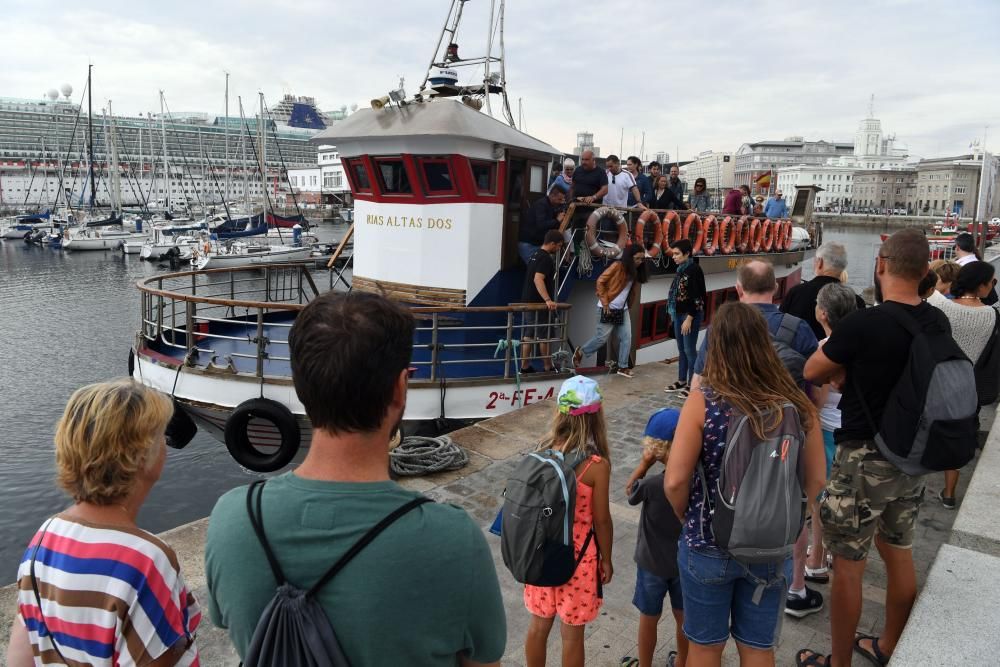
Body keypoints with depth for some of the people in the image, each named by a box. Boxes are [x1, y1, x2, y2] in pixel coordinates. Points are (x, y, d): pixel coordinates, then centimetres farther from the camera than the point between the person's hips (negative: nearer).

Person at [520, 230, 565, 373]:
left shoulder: (535, 255, 15)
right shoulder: (546, 258, -15)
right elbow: (538, 279, -28)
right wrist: (548, 300, -36)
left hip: (528, 301, 9)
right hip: (538, 303, -9)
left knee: (528, 334, 10)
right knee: (544, 336, 1)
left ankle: (525, 366, 12)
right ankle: (548, 367, 9)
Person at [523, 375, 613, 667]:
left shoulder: (544, 451, -8)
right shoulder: (597, 465, -22)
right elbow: (601, 520, -13)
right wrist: (606, 560, 3)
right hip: (578, 556, -4)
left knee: (539, 624, 21)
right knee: (572, 633, 14)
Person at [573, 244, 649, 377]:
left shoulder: (634, 271, 8)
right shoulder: (617, 266, -13)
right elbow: (600, 282, -14)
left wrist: (629, 305, 5)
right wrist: (605, 303, -15)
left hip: (622, 310, 7)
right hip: (609, 309, -7)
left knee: (626, 338, 2)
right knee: (602, 338, -2)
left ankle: (623, 367, 10)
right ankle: (580, 352, 19)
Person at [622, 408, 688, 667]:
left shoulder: (653, 485, -29)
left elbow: (629, 490, -9)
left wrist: (644, 463, -14)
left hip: (653, 564, -4)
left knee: (649, 619, 17)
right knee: (683, 617, 23)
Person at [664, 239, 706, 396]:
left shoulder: (694, 269, -15)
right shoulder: (681, 269, 10)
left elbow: (696, 297, -19)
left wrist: (689, 318, -20)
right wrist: (674, 313, 14)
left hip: (691, 315, -8)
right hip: (679, 314, 8)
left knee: (689, 350, -4)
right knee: (681, 349, 14)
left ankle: (692, 384, 4)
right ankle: (682, 381, 23)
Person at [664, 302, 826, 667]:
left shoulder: (703, 402, -19)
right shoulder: (797, 403, -10)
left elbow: (675, 482, -19)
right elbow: (815, 481, -2)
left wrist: (689, 519, 1)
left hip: (708, 545, -2)